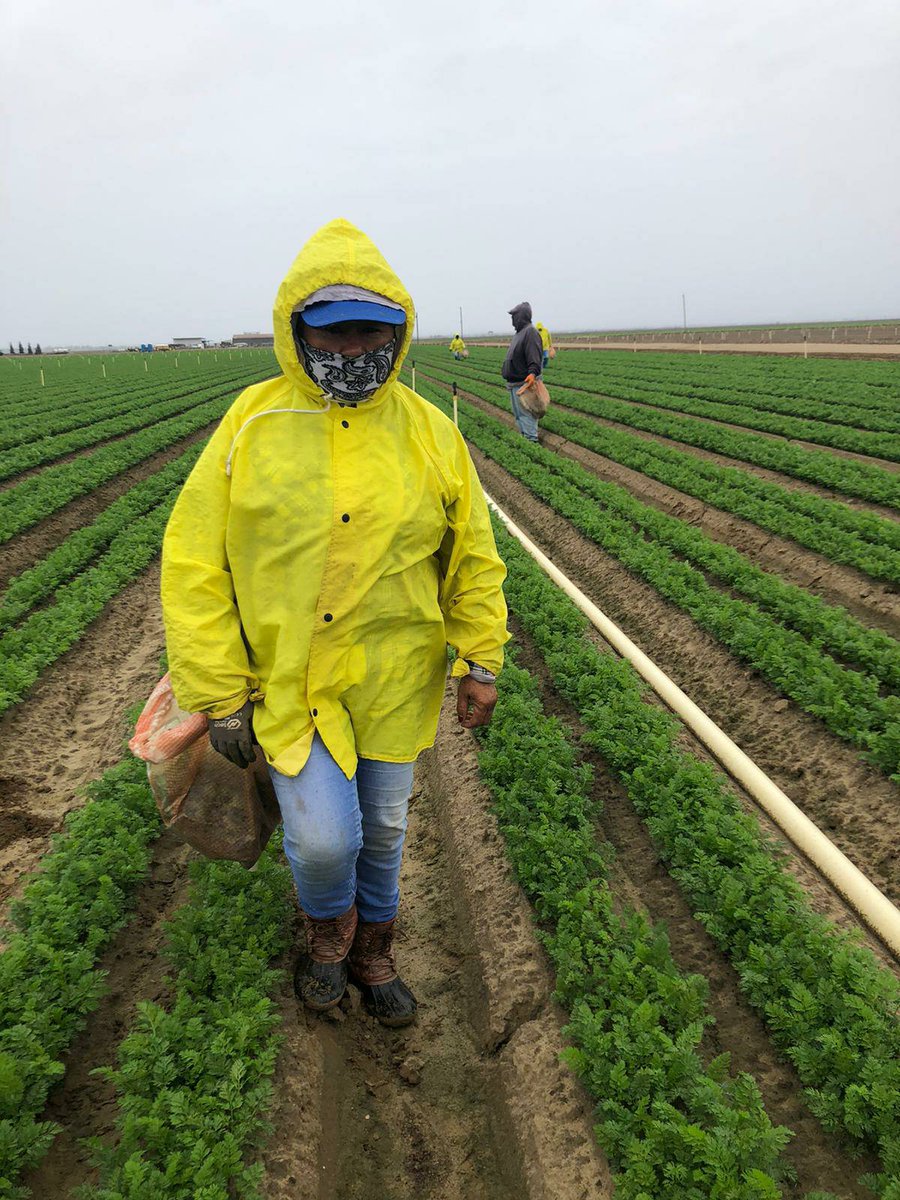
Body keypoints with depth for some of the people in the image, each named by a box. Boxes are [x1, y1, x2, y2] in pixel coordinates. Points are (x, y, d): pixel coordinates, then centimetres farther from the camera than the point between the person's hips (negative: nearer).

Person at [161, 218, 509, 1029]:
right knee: (323, 838, -6)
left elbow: (474, 556, 6)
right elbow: (195, 561, -5)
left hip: (394, 682, 2)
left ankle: (373, 955, 45)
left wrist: (481, 661, 0)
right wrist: (219, 694, -8)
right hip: (287, 681, -1)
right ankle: (328, 930, 32)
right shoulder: (251, 422, -6)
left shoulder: (429, 432, -2)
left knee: (382, 830, 15)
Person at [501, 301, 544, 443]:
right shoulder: (519, 333, 16)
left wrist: (533, 373, -42)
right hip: (514, 383, 11)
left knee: (526, 413, -10)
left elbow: (535, 357, -28)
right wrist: (505, 369, 32)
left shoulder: (530, 332, -16)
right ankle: (523, 436, 29)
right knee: (518, 414, 18)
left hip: (524, 382, -11)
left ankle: (531, 440, -6)